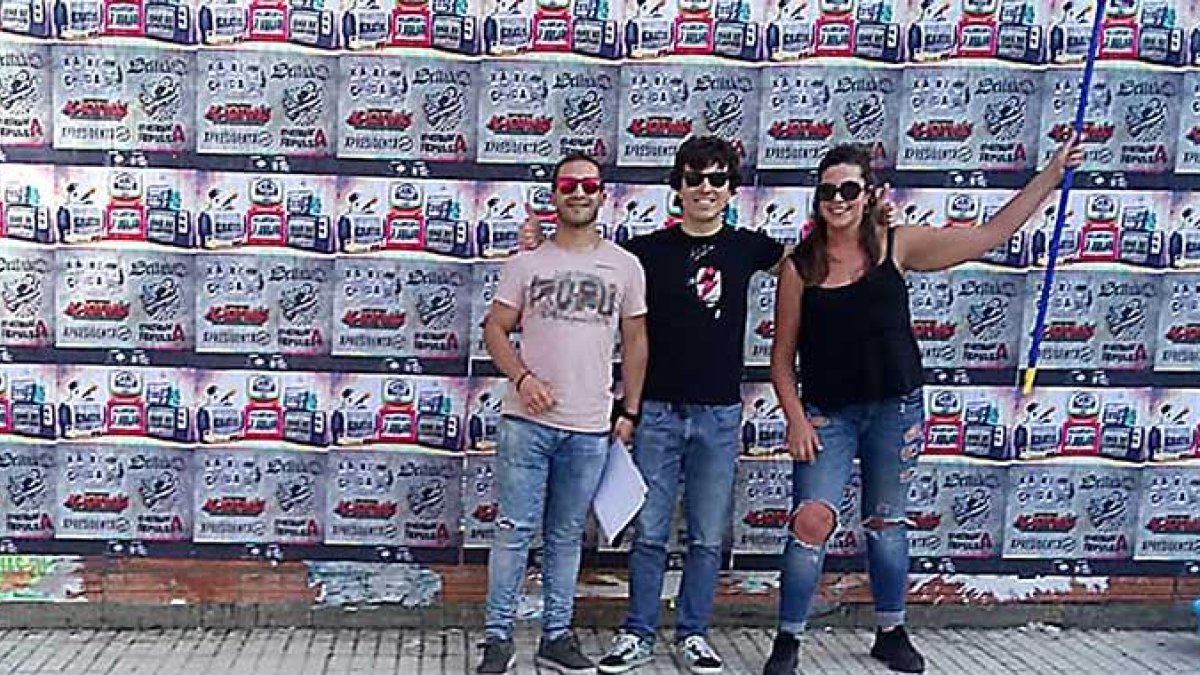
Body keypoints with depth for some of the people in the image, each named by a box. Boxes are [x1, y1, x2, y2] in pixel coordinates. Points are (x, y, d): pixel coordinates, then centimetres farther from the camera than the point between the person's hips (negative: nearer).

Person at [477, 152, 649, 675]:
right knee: (514, 532, 1)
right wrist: (523, 378, -12)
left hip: (590, 429, 1)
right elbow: (495, 328, 4)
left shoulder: (625, 266, 6)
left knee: (566, 538, 11)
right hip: (527, 421, -1)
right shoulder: (526, 262, 3)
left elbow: (635, 341, 10)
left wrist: (629, 411, 5)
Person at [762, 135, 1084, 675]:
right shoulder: (800, 266, -4)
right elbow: (782, 355, 0)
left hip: (895, 408, 1)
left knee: (885, 524, 14)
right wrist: (796, 420, -9)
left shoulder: (896, 246, -2)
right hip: (827, 413, -1)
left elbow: (990, 235, -1)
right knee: (812, 521, -9)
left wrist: (1052, 173, -2)